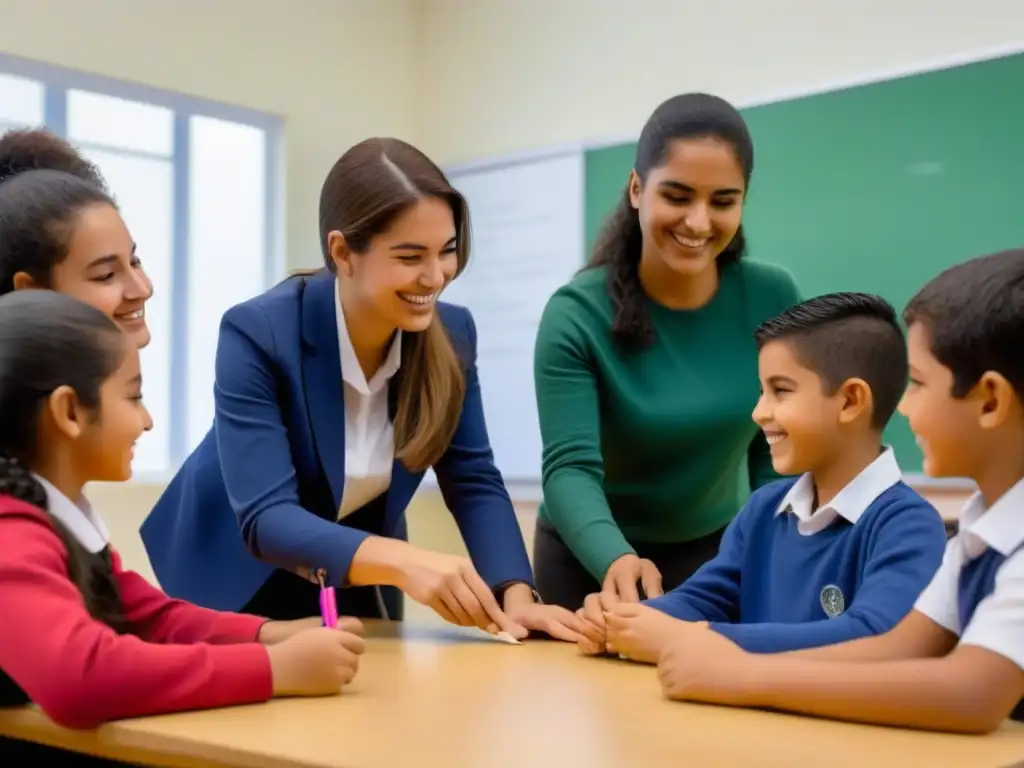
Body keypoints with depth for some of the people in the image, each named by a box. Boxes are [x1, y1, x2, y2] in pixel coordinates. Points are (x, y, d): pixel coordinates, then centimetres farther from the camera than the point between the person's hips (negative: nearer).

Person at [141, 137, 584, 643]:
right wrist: (403, 562, -52)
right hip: (240, 582, -4)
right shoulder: (256, 335, -29)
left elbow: (474, 481, -13)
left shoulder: (452, 333, -15)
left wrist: (515, 596, -31)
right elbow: (265, 519, -36)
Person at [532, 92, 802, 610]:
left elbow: (773, 448, -2)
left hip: (718, 553, 2)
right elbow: (570, 468, -29)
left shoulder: (772, 299, -13)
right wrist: (618, 559, -46)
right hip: (591, 561, -2)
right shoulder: (577, 313, -21)